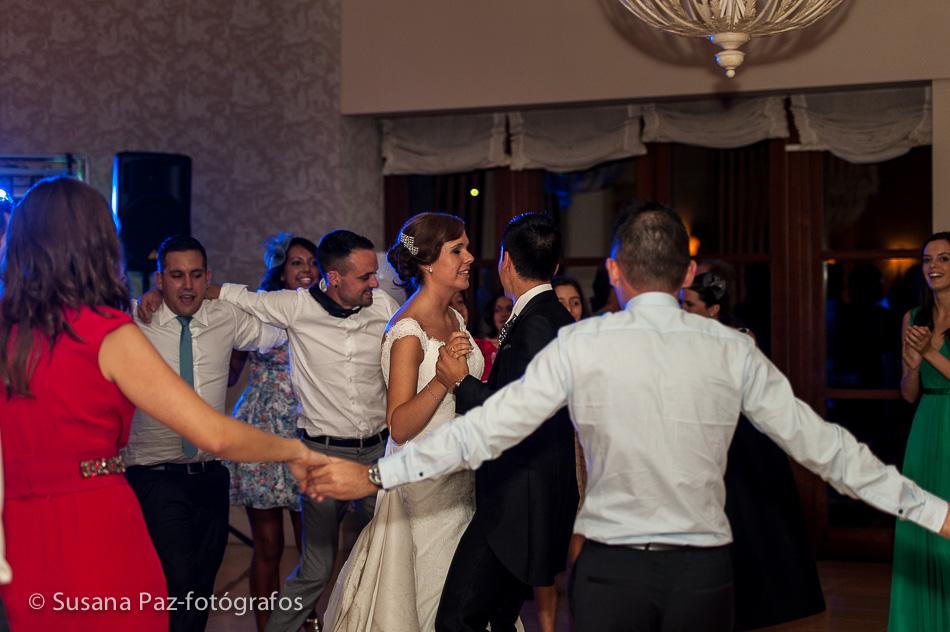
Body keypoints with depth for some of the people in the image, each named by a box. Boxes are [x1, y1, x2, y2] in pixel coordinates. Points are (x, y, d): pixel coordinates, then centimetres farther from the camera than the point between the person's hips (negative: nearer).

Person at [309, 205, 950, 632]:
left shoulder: (581, 345, -8)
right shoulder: (732, 350, -3)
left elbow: (486, 430, -8)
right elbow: (817, 441, 0)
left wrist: (376, 475, 0)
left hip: (611, 567, -2)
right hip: (705, 570, 2)